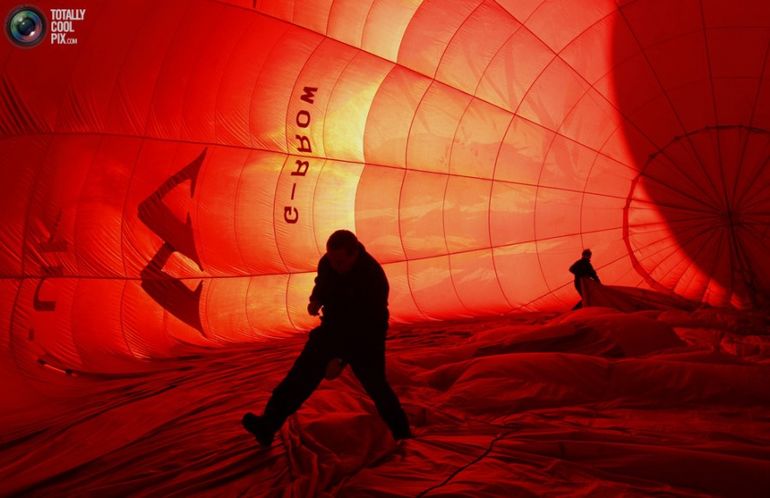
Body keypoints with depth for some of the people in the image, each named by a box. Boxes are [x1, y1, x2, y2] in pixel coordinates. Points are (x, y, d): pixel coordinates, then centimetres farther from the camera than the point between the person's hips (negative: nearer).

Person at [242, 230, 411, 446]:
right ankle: (267, 426, -5)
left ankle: (402, 434, 24)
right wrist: (316, 300, -12)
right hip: (334, 328, 5)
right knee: (301, 374, -4)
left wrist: (341, 359, -33)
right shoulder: (328, 262, -12)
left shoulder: (373, 278, -30)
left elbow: (366, 329, -29)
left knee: (375, 385, 2)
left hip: (365, 338, -5)